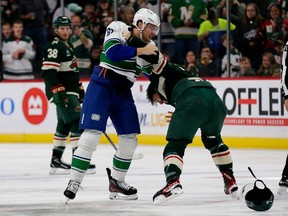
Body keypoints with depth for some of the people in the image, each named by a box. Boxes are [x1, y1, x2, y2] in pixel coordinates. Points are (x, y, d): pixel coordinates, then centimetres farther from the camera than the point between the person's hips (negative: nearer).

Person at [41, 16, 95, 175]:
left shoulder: (68, 46, 19)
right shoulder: (54, 47, -13)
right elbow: (48, 72, -21)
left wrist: (80, 88, 26)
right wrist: (59, 93, -26)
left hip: (70, 92, 10)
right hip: (62, 93, -10)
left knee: (64, 126, 12)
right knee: (77, 124, -15)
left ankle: (56, 161, 17)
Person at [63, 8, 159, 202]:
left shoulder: (146, 47, 13)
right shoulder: (118, 29, -8)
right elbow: (113, 52, -25)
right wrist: (142, 51, -23)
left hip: (123, 92, 7)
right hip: (102, 85, -7)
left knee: (130, 138, 5)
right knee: (92, 133, -14)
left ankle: (117, 182, 20)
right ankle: (74, 182, -12)